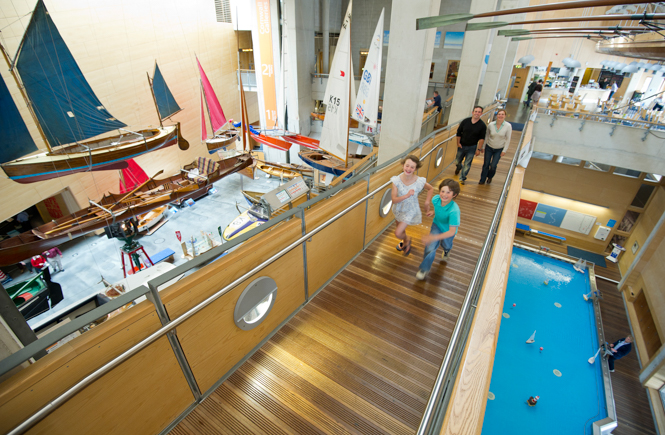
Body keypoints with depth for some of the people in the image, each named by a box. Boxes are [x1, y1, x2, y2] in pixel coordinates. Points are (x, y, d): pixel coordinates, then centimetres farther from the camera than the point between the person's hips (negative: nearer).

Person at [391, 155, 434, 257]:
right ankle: (405, 241, 61)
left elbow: (431, 189, -1)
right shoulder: (396, 180, -23)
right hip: (399, 209, 3)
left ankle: (407, 239, 30)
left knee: (398, 233, -7)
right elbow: (394, 200, -25)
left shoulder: (420, 181, -24)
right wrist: (406, 196, -39)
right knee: (400, 227, 27)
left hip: (410, 211, -3)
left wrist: (427, 202, -10)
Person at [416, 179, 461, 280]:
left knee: (446, 245, 28)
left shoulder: (454, 211, -43)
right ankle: (424, 269, 13)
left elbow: (452, 231, -39)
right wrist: (434, 212, -15)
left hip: (447, 231, -2)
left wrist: (434, 237, -45)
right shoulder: (436, 199, -28)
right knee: (430, 248, -10)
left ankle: (447, 250, 68)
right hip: (437, 225, 2)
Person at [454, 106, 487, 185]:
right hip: (461, 146, 2)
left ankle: (462, 178, 16)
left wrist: (478, 149, -7)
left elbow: (482, 139, -3)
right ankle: (458, 167, 50)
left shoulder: (482, 125, -7)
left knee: (467, 164, 0)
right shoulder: (465, 121, -4)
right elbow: (459, 132, 4)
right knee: (457, 161, 13)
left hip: (472, 147, -1)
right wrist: (458, 143, -3)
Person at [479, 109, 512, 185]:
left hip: (499, 150, -1)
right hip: (489, 148, 1)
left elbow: (508, 139, -7)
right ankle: (482, 180, 22)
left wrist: (504, 150, -7)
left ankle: (490, 177, 28)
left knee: (493, 166, -4)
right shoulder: (491, 125, -10)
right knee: (486, 165, 5)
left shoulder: (508, 126, -14)